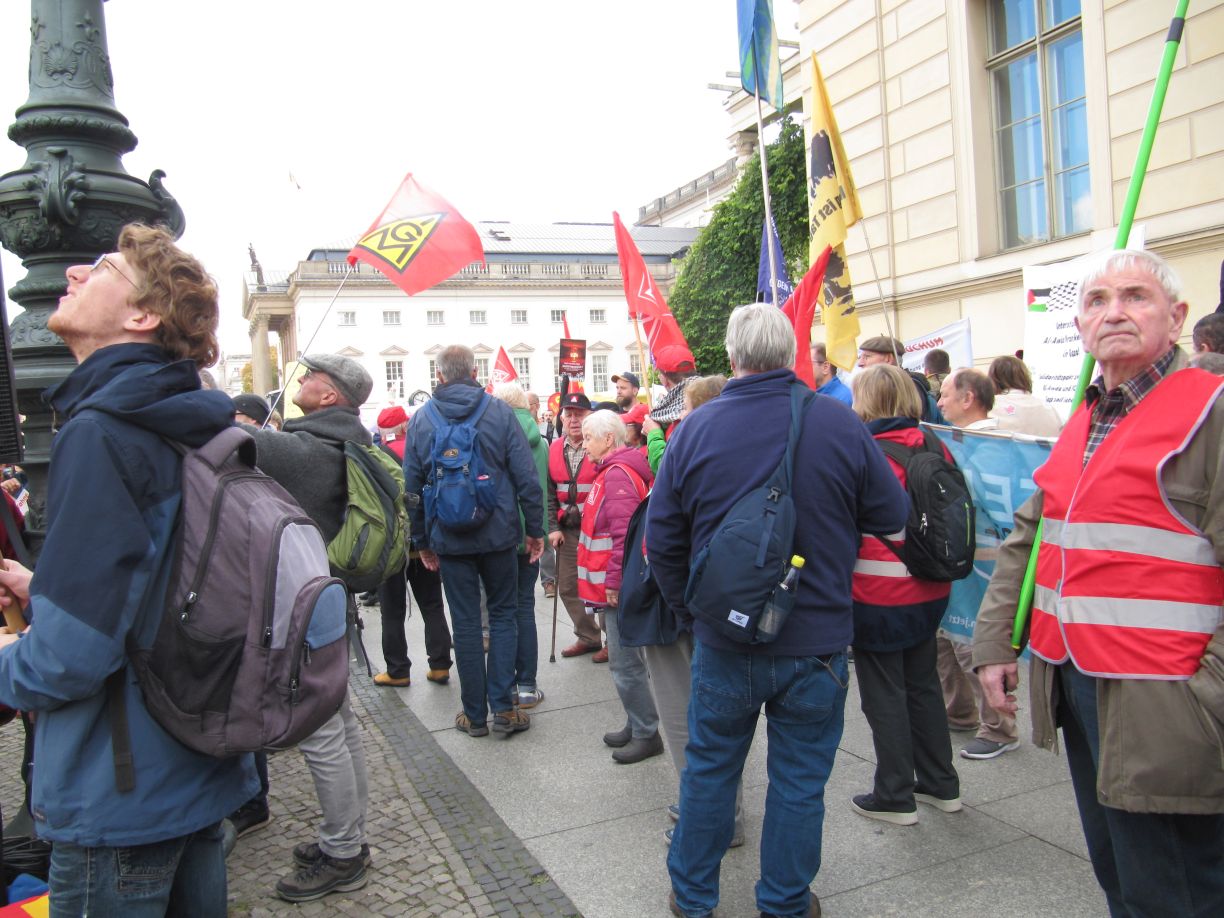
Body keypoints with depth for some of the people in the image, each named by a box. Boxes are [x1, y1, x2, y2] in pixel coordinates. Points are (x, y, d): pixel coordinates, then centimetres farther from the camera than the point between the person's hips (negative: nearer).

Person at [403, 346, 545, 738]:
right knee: (503, 615, 12)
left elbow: (412, 486, 5)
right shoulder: (499, 412, -4)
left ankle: (475, 714, 16)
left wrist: (421, 541, 13)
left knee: (465, 623, 9)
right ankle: (503, 708, 8)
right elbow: (526, 477, -7)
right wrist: (535, 529, 2)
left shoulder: (421, 420, 1)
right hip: (499, 535, -1)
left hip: (450, 540, 1)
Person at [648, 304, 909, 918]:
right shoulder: (840, 423, -11)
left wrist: (687, 610, 12)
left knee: (708, 768, 18)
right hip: (817, 638, -1)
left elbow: (661, 537, -2)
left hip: (723, 638, 1)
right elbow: (892, 516, -1)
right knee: (799, 781, 14)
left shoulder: (695, 429, -8)